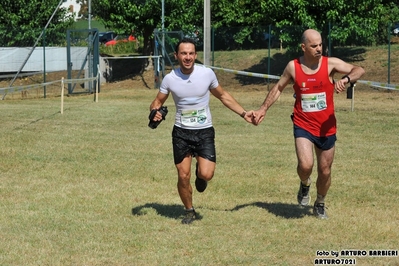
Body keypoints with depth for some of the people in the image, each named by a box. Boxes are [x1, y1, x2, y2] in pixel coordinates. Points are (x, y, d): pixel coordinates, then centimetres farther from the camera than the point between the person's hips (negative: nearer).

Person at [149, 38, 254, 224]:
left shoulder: (207, 74, -7)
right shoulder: (170, 79, -7)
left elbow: (223, 96, 9)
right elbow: (158, 101, 8)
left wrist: (243, 113, 5)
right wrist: (155, 111, -16)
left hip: (204, 131, 0)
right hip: (181, 132, 1)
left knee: (206, 174, -15)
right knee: (183, 176, -2)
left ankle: (200, 173, 23)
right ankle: (189, 211, 23)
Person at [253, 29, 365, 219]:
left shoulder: (331, 64, -9)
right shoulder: (293, 67, -4)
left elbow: (359, 70, -19)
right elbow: (278, 88, 13)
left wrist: (346, 79, -39)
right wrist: (264, 108, 8)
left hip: (327, 127, 1)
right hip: (303, 126, -1)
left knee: (325, 171, 11)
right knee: (305, 165, -23)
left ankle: (320, 205, 38)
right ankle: (305, 185, 14)